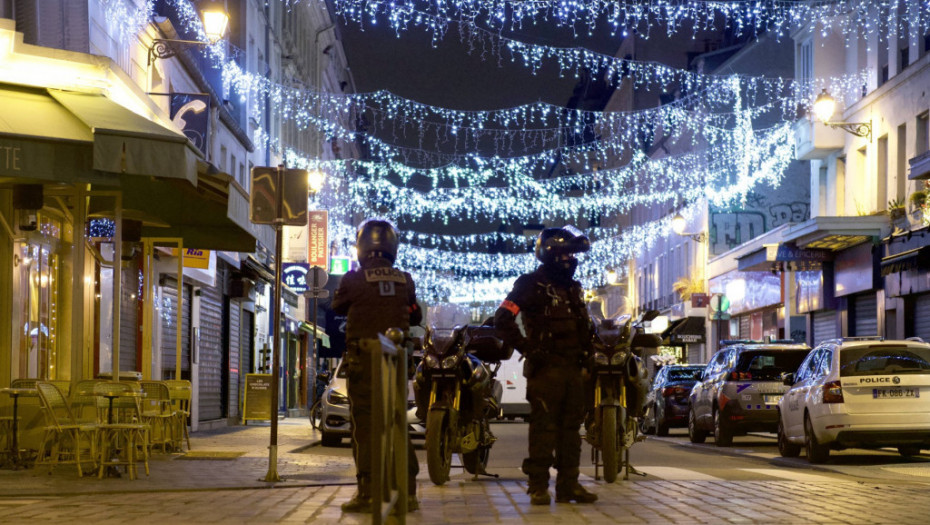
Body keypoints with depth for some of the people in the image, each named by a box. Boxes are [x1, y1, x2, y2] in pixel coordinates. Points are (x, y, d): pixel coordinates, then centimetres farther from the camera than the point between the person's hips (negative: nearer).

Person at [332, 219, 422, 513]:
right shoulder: (404, 281, 3)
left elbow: (338, 307, 10)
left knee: (364, 423, -2)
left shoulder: (353, 279, -8)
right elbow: (415, 317, 16)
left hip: (362, 360, -4)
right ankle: (408, 491, 6)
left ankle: (367, 493, -6)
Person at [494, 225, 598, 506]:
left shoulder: (574, 288, 20)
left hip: (573, 367, 7)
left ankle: (568, 483, 13)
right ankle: (539, 485, -4)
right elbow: (503, 319, -12)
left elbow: (585, 324, 32)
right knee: (544, 426, -8)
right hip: (545, 367, -7)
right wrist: (527, 348, -17)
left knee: (571, 426, 8)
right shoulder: (532, 284, -5)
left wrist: (586, 349, 15)